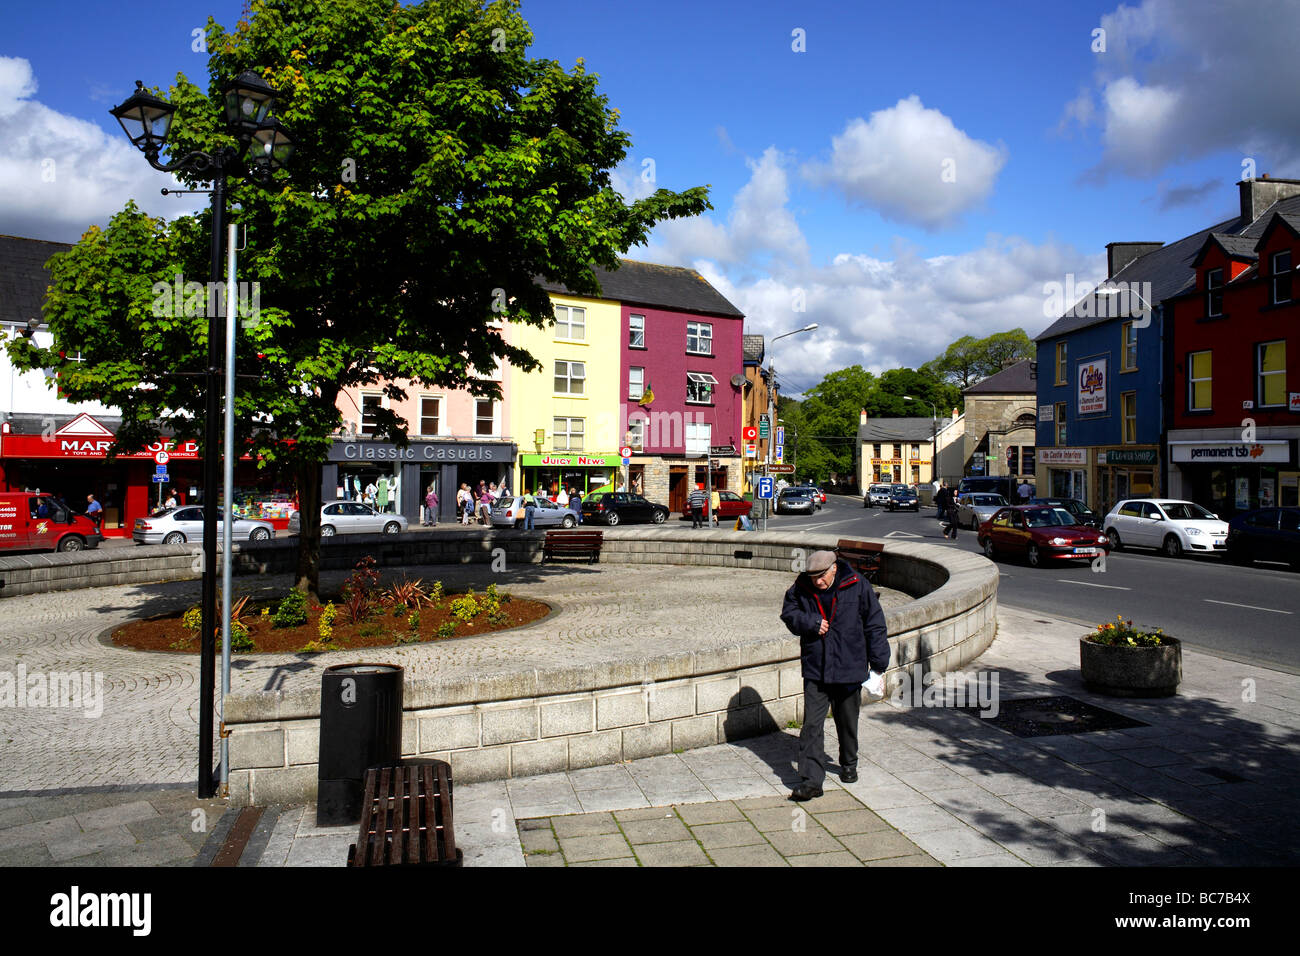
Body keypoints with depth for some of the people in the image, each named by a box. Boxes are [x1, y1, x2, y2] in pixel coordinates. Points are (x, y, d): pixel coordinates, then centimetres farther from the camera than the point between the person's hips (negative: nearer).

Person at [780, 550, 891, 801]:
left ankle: (849, 765, 40)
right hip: (814, 669, 1)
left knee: (847, 722, 17)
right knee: (812, 724, -6)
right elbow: (788, 613, 6)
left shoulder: (857, 587, -9)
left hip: (849, 668, 0)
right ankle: (811, 780, -4)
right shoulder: (801, 589, -5)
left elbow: (875, 625, -2)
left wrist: (878, 664, -2)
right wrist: (811, 622, -14)